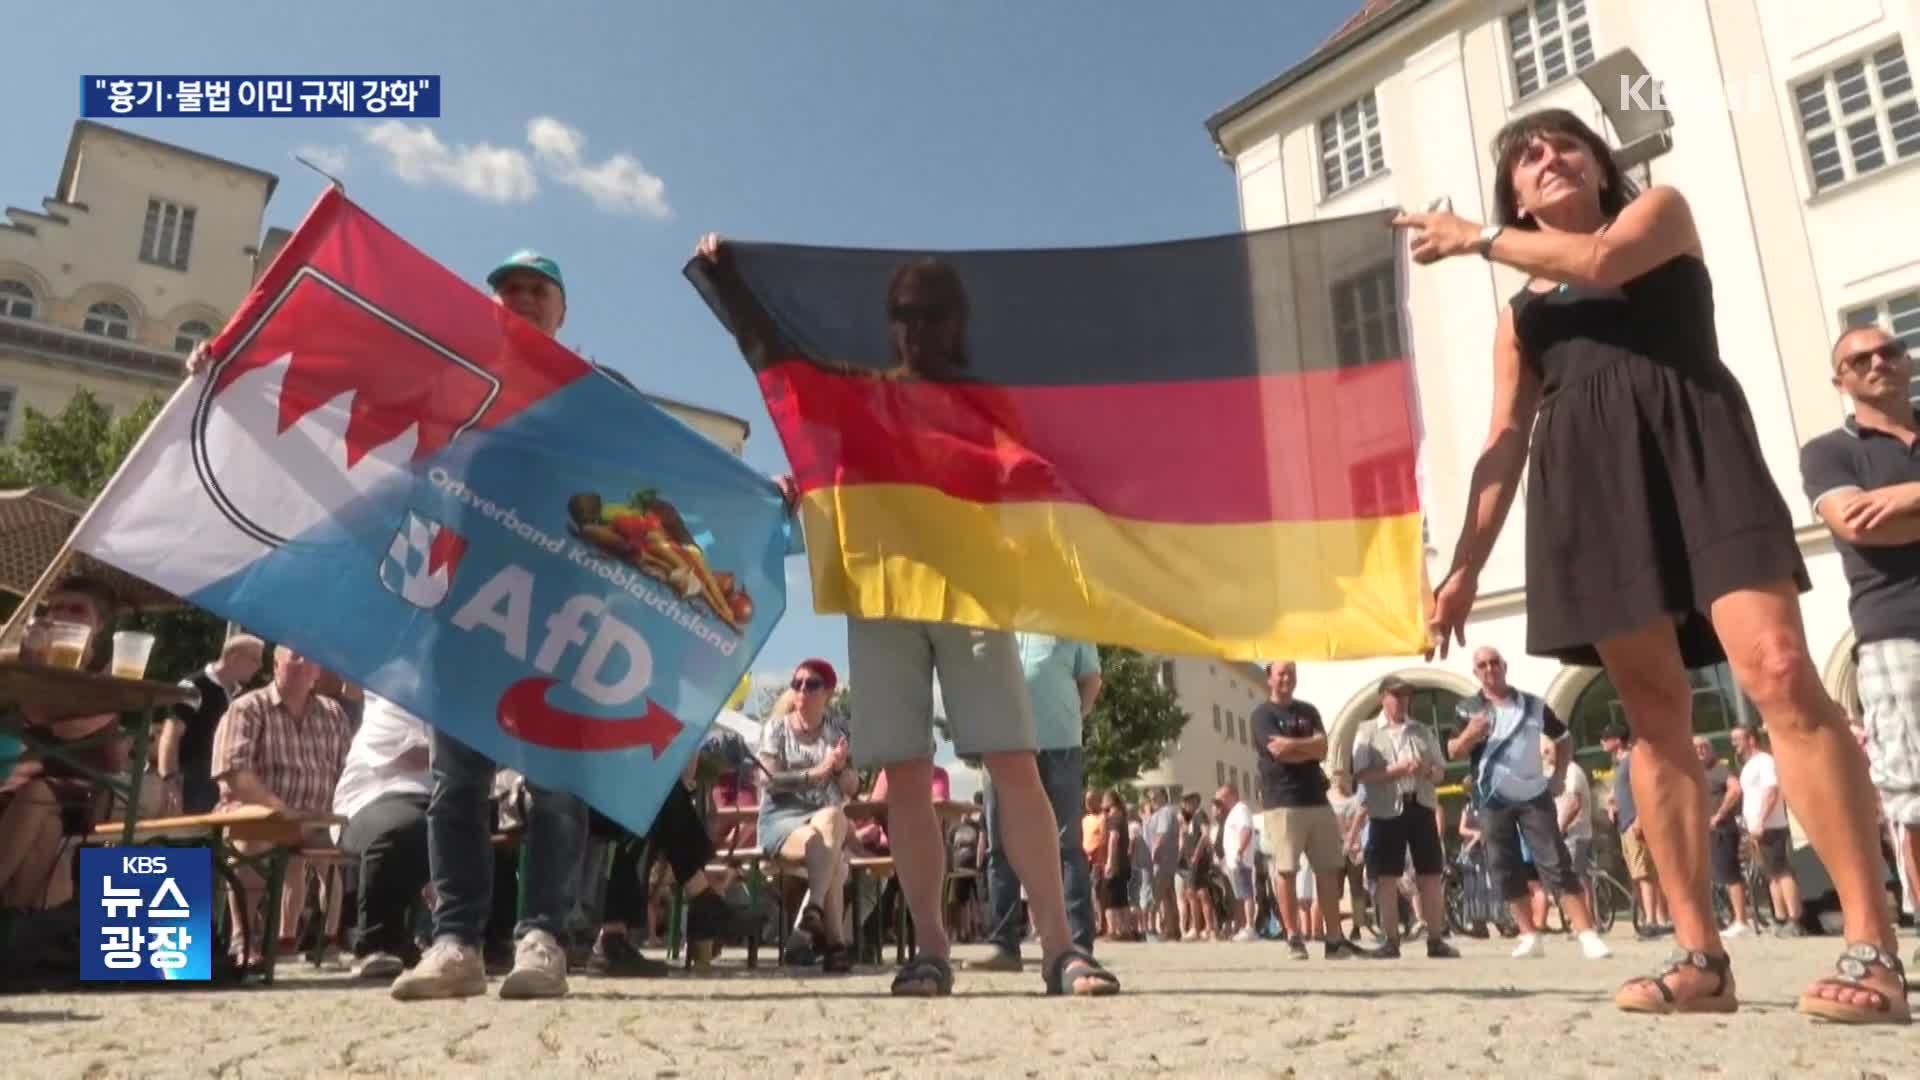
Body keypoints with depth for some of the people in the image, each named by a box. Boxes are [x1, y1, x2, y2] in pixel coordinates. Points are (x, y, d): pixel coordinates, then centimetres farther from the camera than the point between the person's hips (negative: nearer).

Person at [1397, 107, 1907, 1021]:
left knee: (1778, 672, -19)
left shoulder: (1661, 209, 19)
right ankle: (1701, 957, -1)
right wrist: (1465, 564, 9)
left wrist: (1477, 238, 6)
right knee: (1655, 712, -2)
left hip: (1690, 445, -3)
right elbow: (1505, 443, 17)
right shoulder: (1520, 312, 24)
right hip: (1586, 480, 3)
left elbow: (1601, 262, -6)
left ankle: (1872, 947, -16)